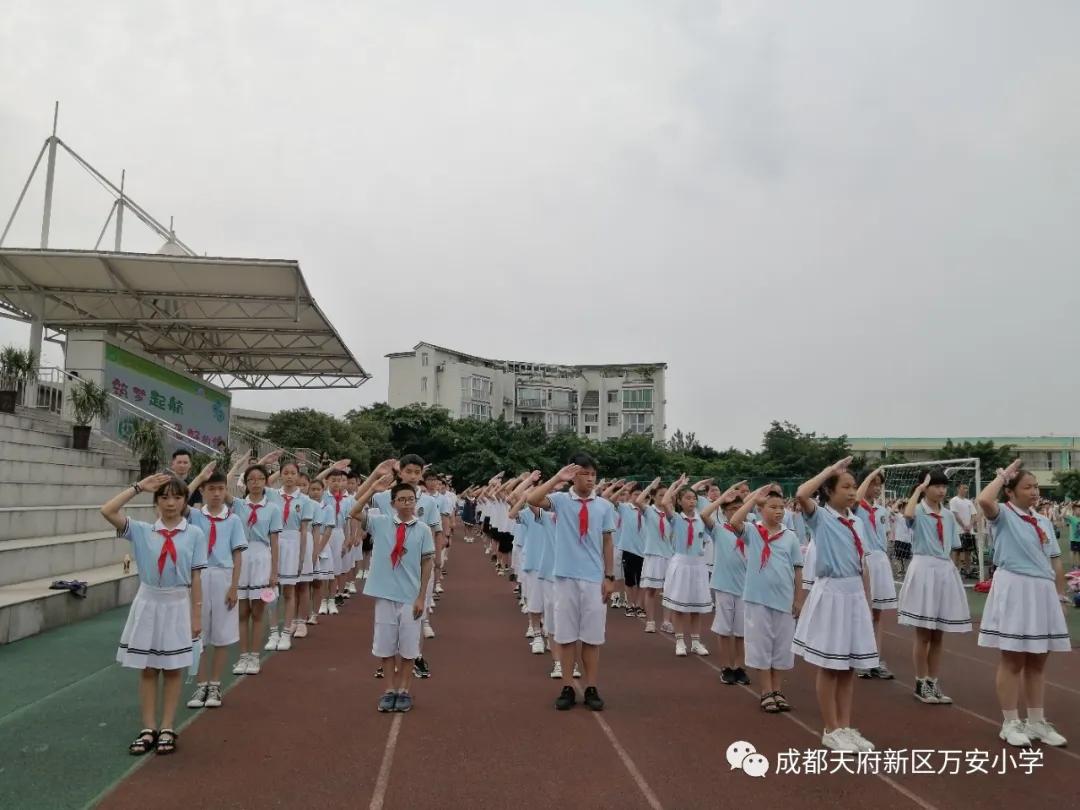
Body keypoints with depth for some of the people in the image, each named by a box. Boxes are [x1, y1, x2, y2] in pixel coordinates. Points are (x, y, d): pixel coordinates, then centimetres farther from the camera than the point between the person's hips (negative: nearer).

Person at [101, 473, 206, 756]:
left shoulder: (194, 534, -5)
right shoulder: (142, 531, -2)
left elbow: (196, 577, -3)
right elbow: (107, 511, -15)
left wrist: (196, 614, -3)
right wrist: (139, 487, -13)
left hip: (177, 605, -1)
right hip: (148, 603, 1)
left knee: (173, 669, 8)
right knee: (147, 669, 9)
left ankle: (167, 729, 18)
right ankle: (148, 729, 20)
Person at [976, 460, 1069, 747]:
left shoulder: (1044, 521, 13)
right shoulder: (1003, 514, -6)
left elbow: (1055, 562, 17)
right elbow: (984, 500, -29)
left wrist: (1061, 596, 13)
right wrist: (1003, 475, -14)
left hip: (1042, 592, 6)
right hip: (1013, 591, -6)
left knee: (1037, 661, 12)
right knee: (1012, 660, 1)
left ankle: (1036, 721, 22)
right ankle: (1010, 723, 10)